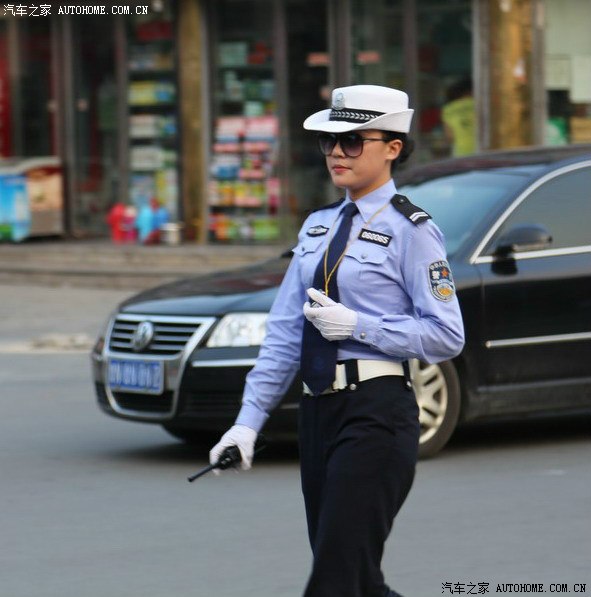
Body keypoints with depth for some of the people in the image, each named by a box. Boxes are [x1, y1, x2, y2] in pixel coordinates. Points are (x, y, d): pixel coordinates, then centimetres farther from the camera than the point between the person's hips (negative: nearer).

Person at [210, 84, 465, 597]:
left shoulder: (411, 231, -5)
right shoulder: (319, 226, 15)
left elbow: (447, 336, -9)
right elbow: (285, 332, 14)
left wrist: (358, 326, -16)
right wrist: (250, 420, 8)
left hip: (377, 413, -7)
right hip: (319, 411, 8)